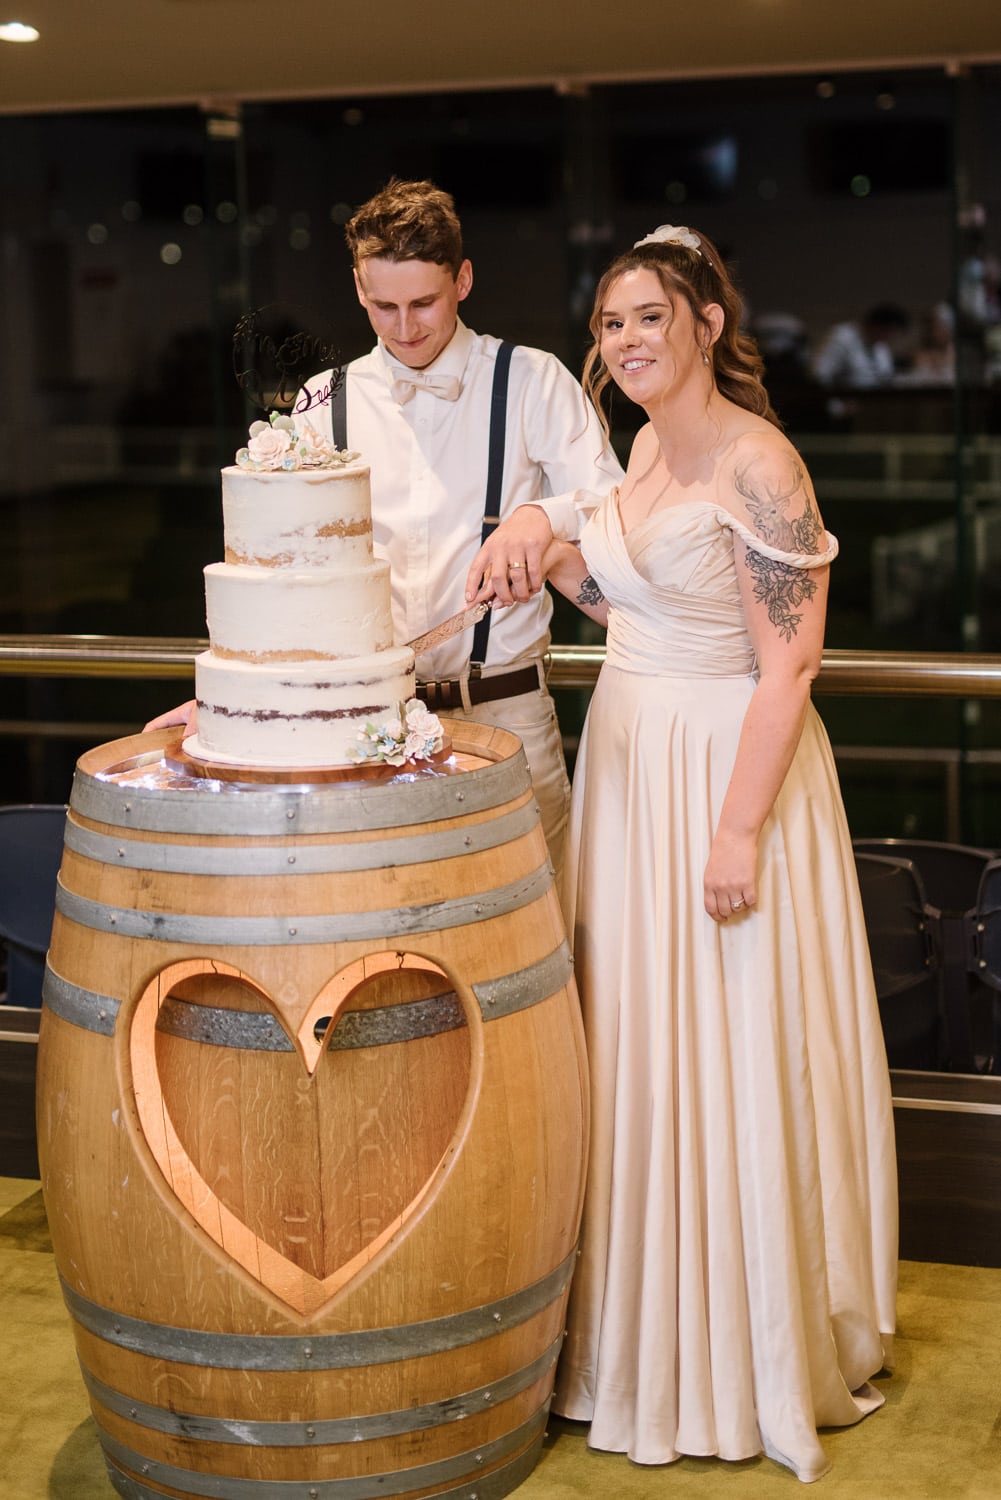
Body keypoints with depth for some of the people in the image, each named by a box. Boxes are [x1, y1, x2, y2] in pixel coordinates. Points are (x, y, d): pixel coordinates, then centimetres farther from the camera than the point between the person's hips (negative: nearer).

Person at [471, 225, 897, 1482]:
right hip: (630, 762, 9)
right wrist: (558, 558, 2)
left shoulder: (757, 467, -17)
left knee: (728, 1057, 1)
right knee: (639, 1049, 15)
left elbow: (787, 667, -19)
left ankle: (747, 1352, 17)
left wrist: (739, 833, -22)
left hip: (728, 768, -9)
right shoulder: (650, 443, 10)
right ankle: (651, 1321, 31)